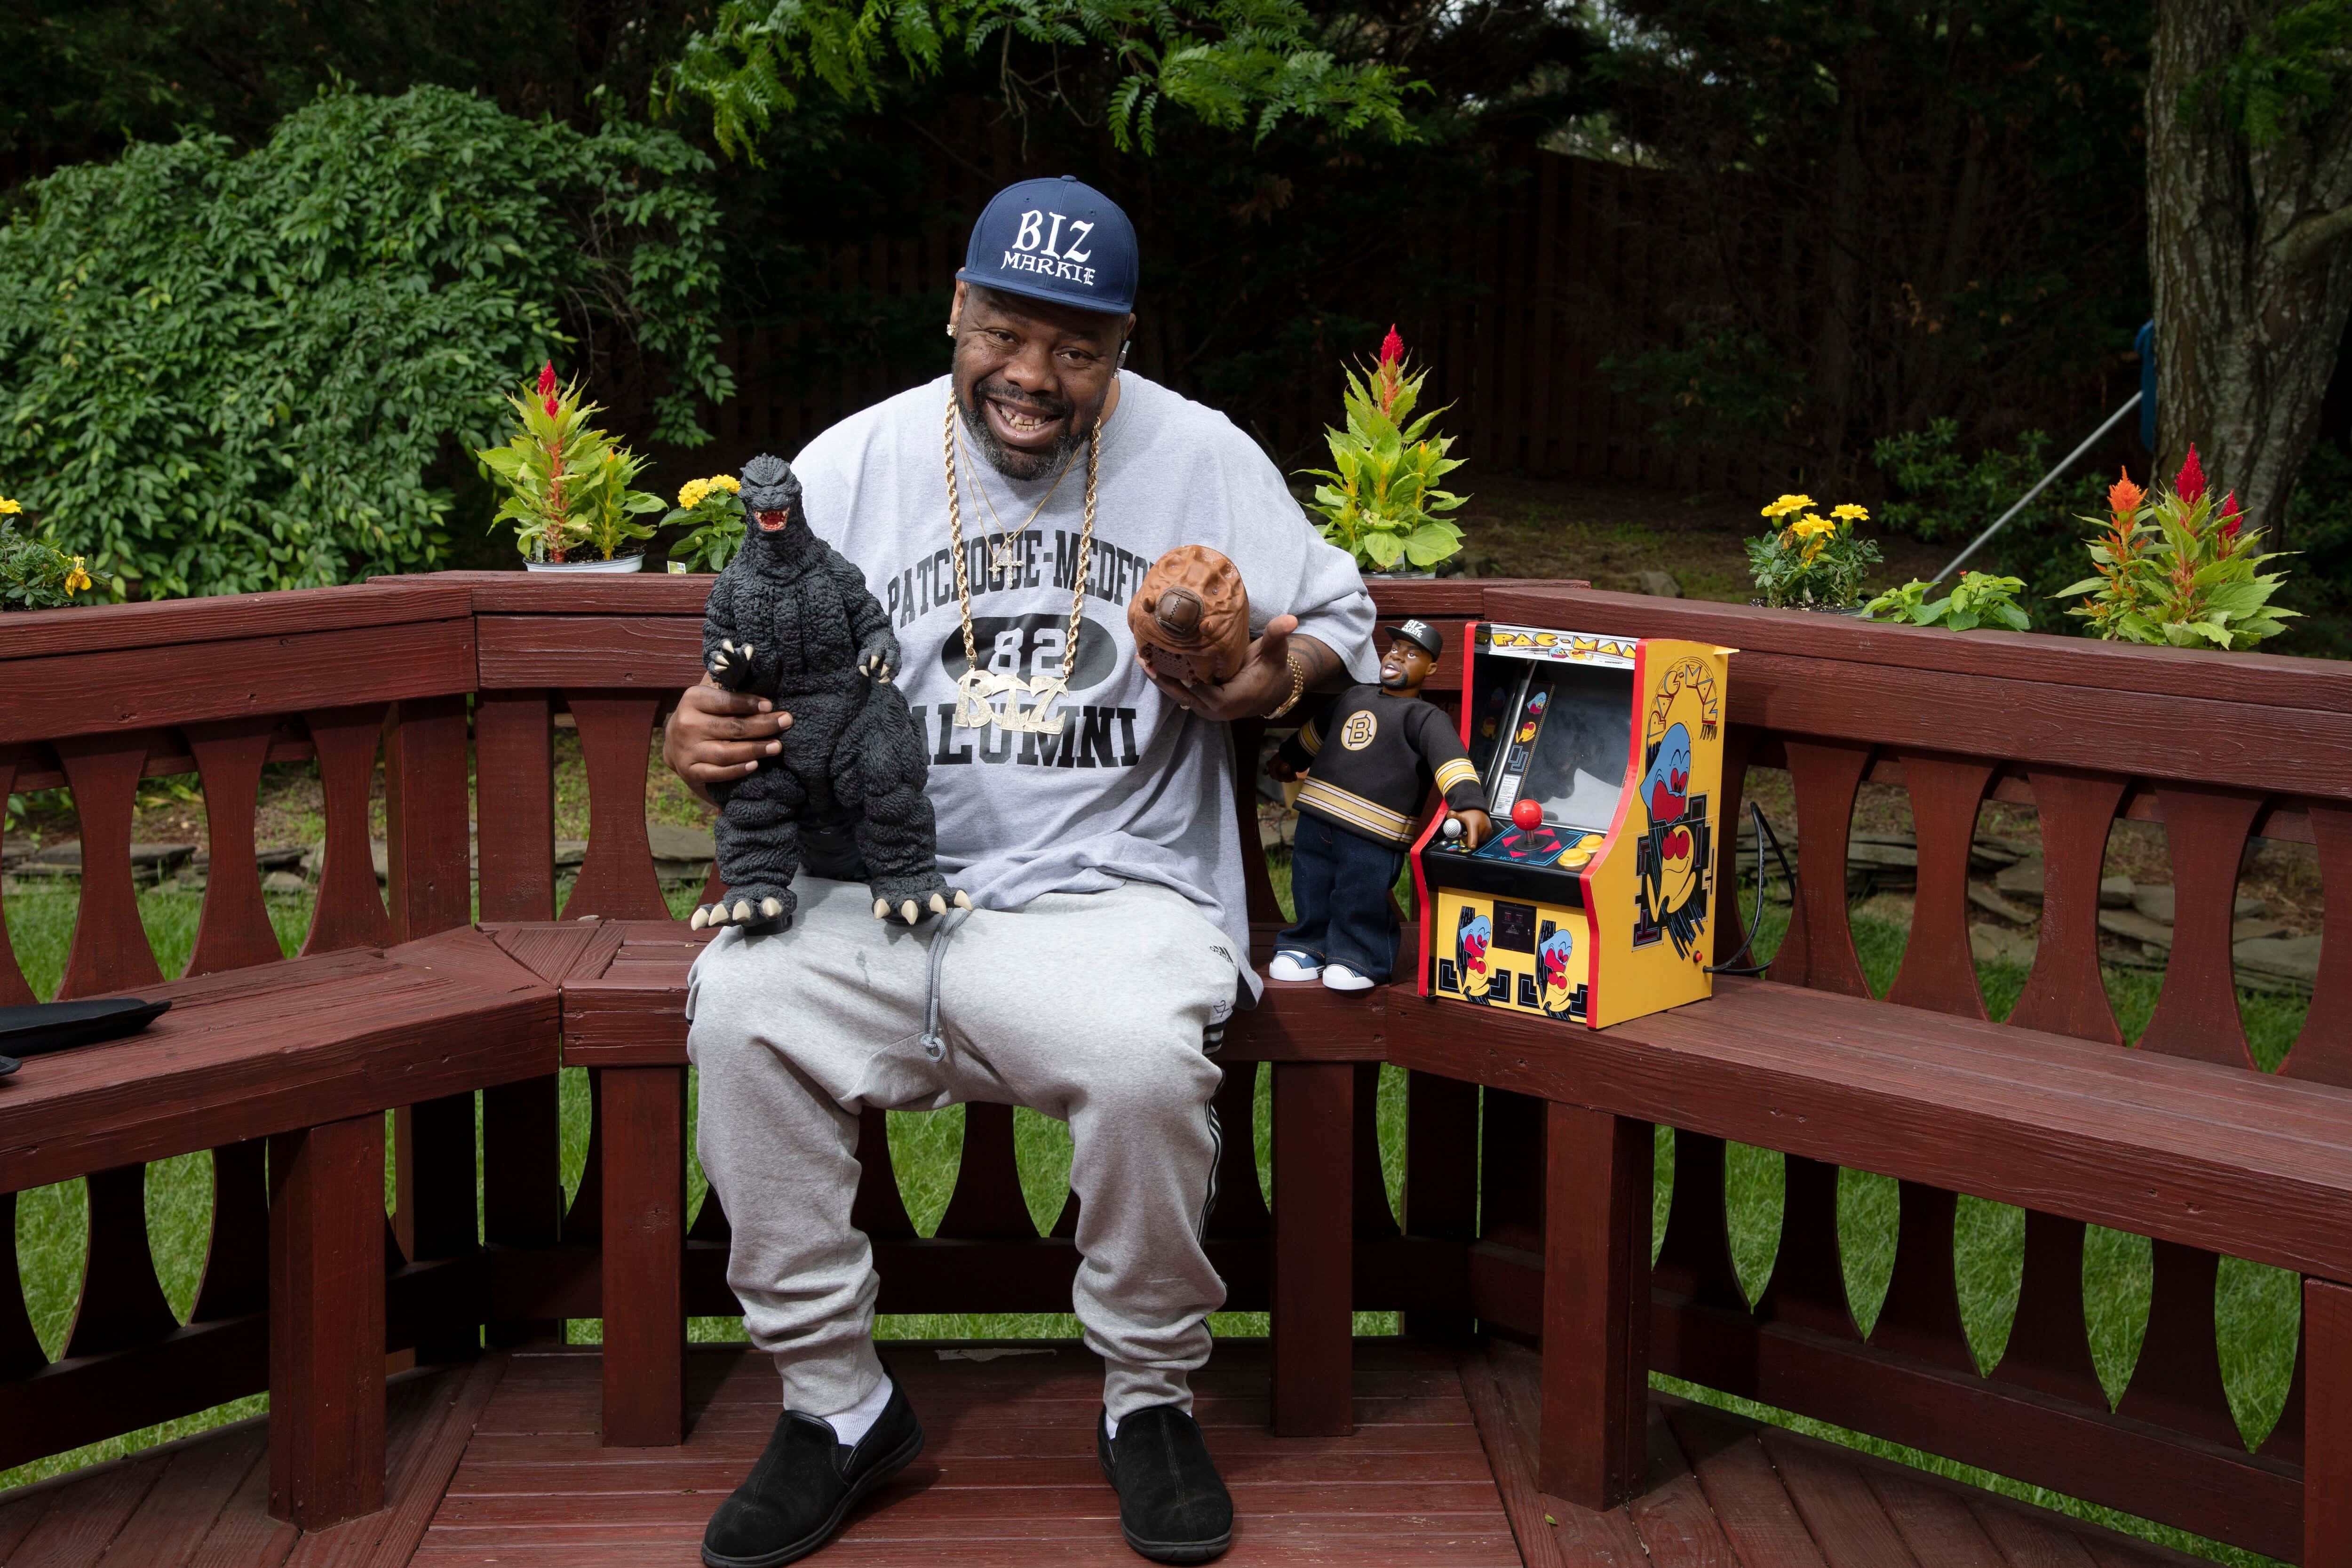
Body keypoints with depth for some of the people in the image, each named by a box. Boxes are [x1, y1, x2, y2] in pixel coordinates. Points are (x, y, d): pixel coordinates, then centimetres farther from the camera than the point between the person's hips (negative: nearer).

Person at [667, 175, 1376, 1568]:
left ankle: (1151, 1399, -4)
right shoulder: (849, 468, 8)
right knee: (740, 1005, -27)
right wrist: (701, 744, -14)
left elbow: (1337, 620, 13)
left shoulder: (1201, 458, 6)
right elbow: (761, 706, 9)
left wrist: (1276, 679, -11)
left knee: (1145, 1053, -34)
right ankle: (837, 1404, -9)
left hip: (1110, 894, -2)